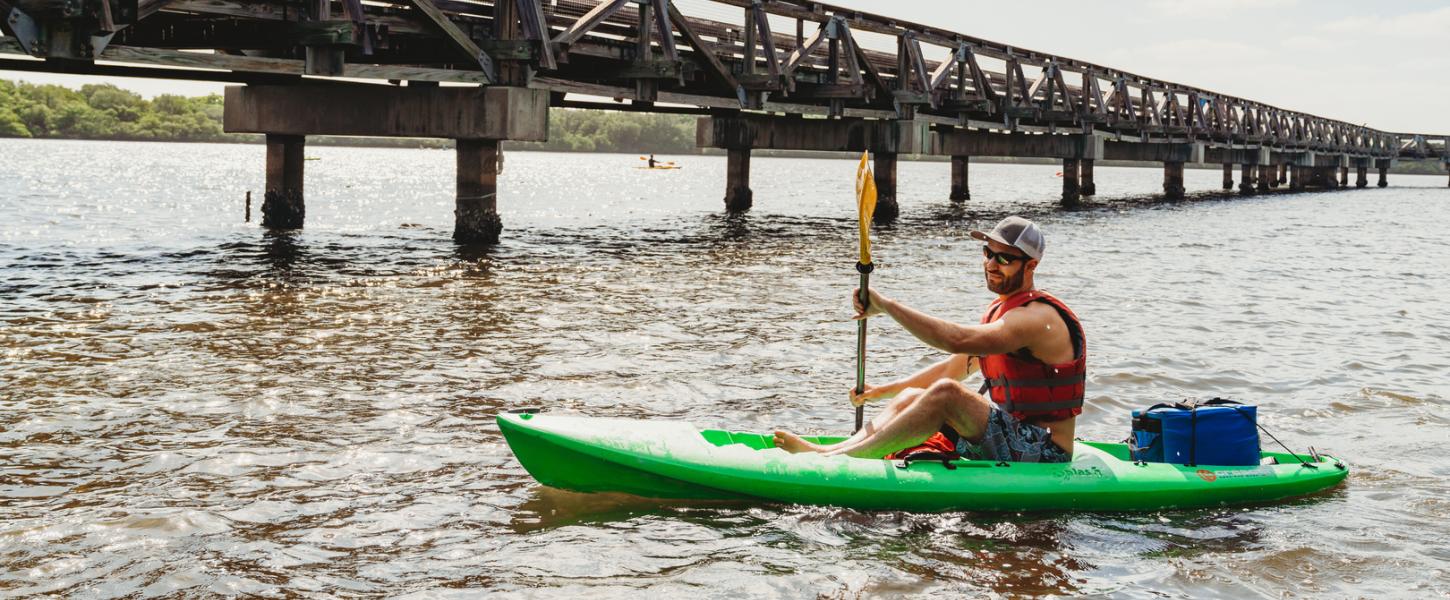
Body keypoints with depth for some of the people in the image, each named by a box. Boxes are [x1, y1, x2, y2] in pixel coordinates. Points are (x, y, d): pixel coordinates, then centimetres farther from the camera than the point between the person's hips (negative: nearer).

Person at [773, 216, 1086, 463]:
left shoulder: (1039, 317, -18)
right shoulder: (999, 310, 15)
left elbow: (956, 339, -32)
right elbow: (952, 368, 23)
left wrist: (886, 304, -26)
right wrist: (882, 391, 16)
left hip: (1044, 454, -10)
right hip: (1011, 440, 10)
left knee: (945, 394, -28)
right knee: (911, 397, 2)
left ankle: (836, 458, -27)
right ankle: (832, 451, -16)